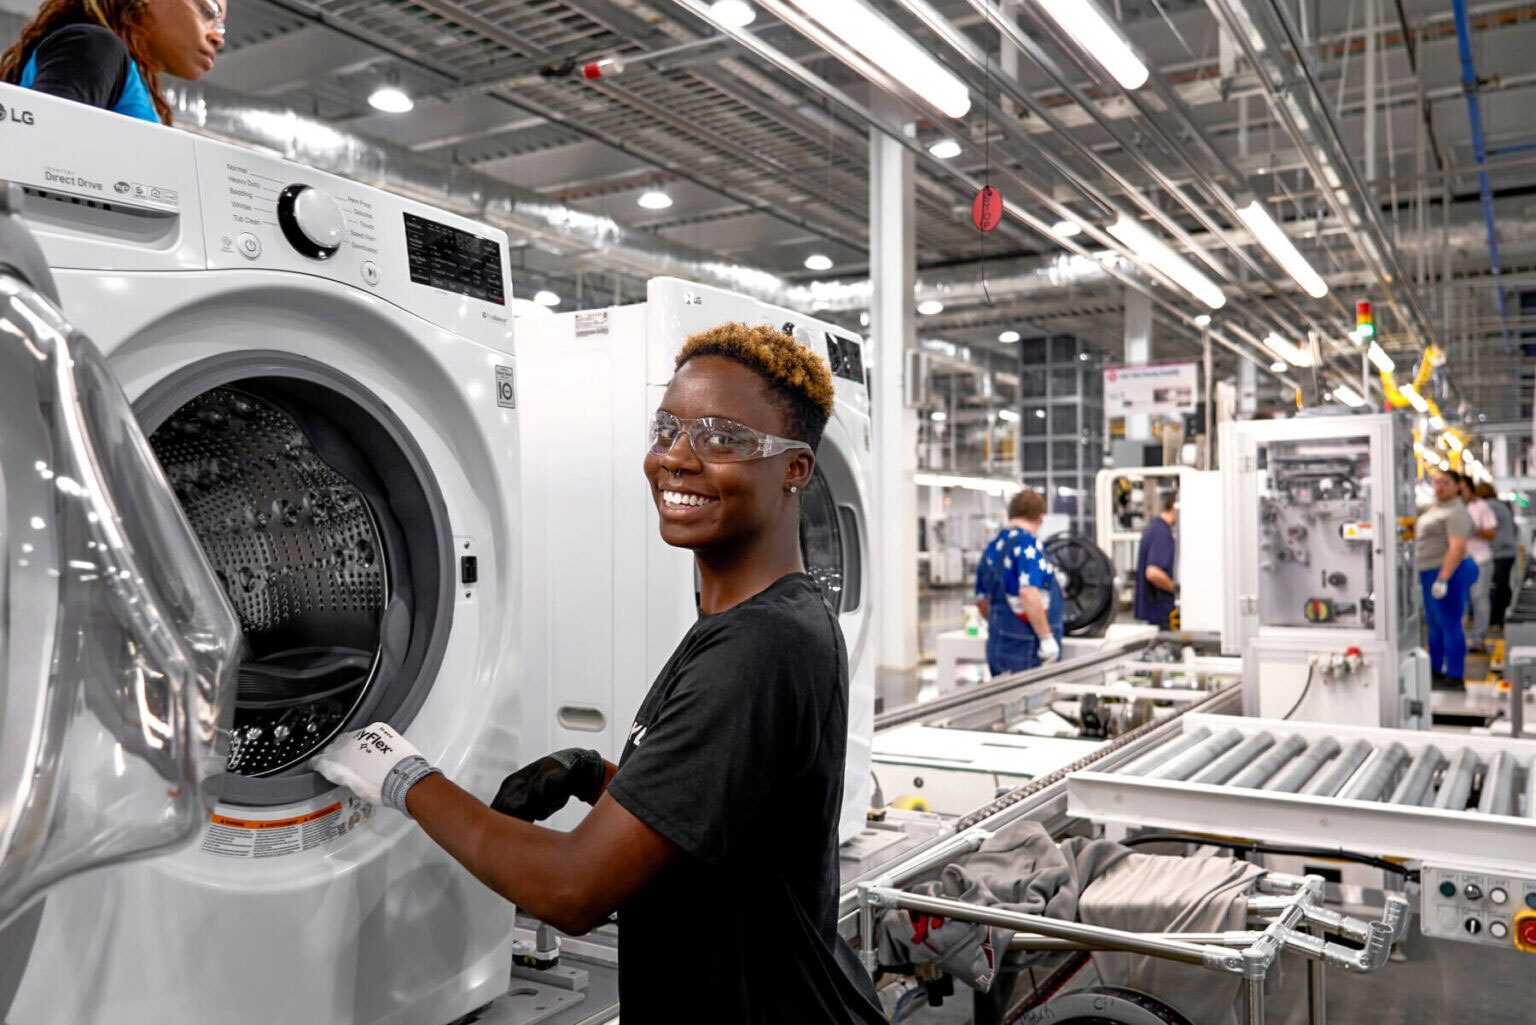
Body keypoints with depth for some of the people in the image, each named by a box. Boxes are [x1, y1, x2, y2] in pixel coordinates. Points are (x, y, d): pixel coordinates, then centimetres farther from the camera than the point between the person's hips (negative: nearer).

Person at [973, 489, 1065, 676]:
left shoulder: (992, 548, 13)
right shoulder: (1028, 544, -12)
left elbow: (982, 601, 21)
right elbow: (1028, 594, -24)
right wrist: (1047, 638, -20)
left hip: (997, 644, 8)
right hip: (1027, 648, -8)